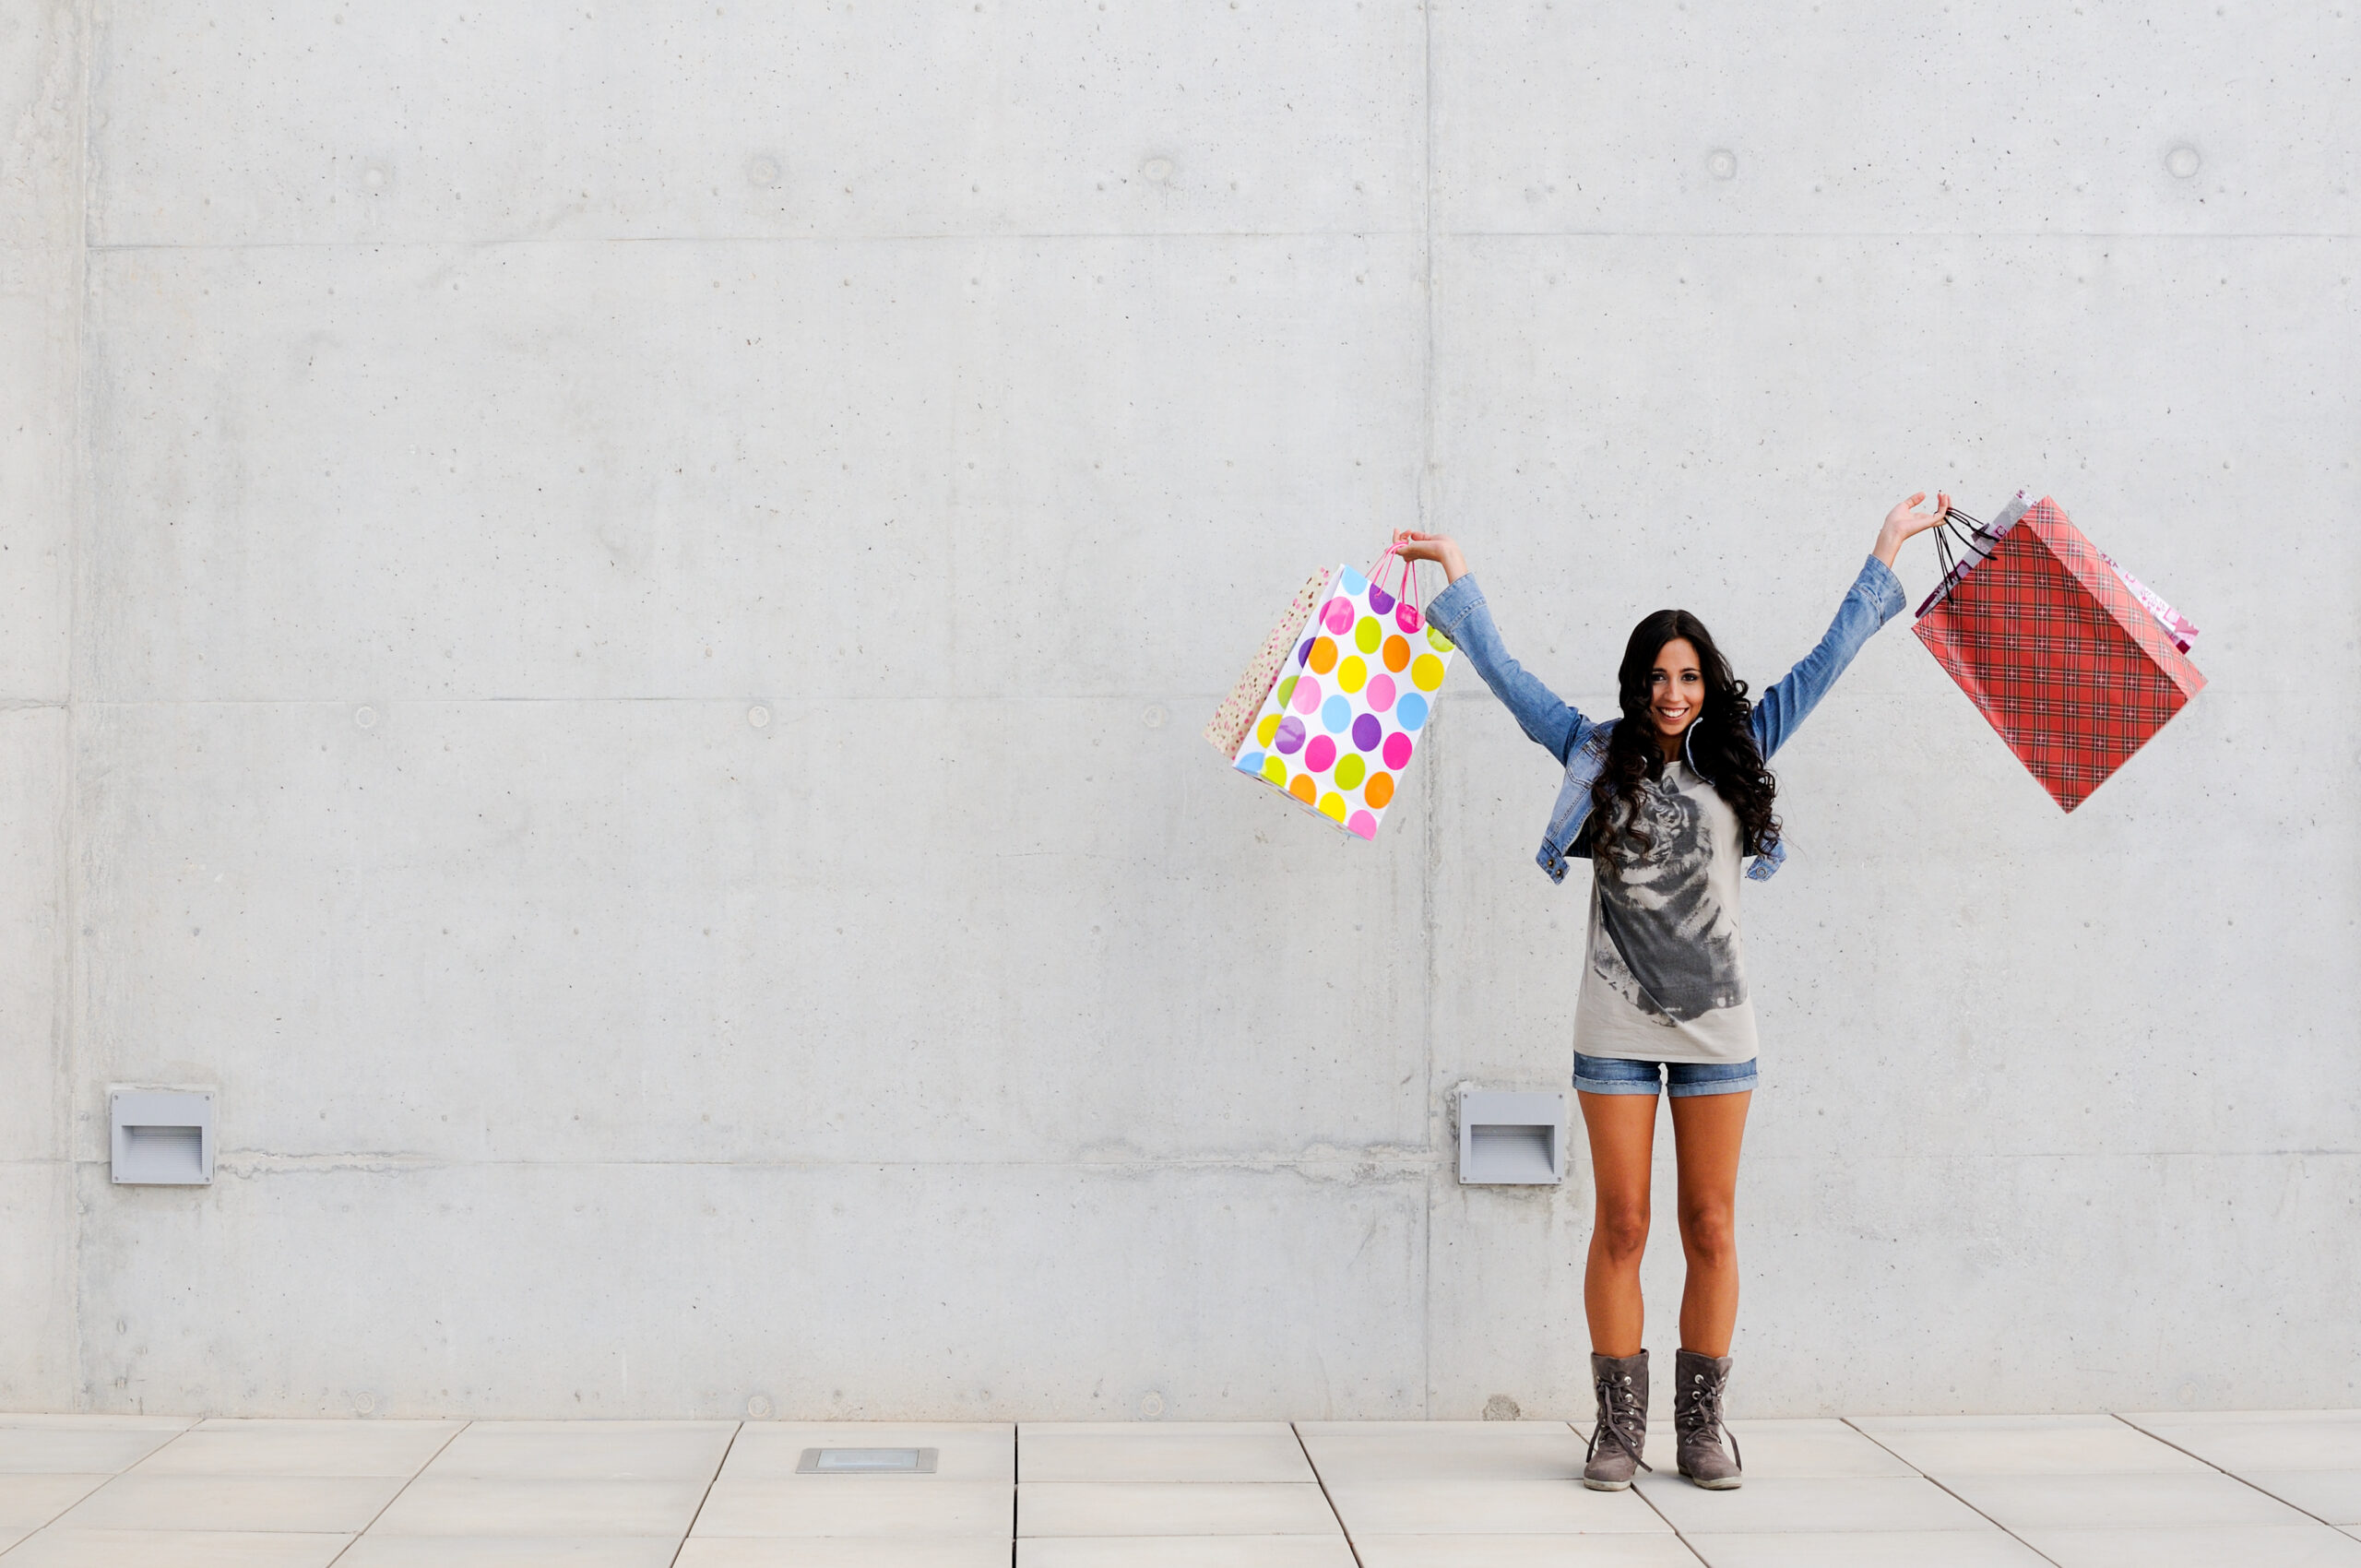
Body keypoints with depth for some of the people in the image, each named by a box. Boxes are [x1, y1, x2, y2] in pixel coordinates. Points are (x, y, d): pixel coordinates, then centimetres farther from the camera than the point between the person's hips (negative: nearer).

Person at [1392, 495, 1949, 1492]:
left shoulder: (1737, 755, 7)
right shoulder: (1599, 755, 5)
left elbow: (1826, 660, 10)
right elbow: (1505, 674, 8)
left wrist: (1886, 550, 12)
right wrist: (1455, 572, 9)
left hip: (1716, 1020, 1)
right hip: (1617, 1024, -1)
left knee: (1710, 1228, 4)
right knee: (1620, 1226, 1)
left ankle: (1701, 1424, 12)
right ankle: (1619, 1426, 8)